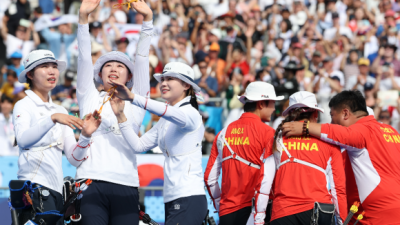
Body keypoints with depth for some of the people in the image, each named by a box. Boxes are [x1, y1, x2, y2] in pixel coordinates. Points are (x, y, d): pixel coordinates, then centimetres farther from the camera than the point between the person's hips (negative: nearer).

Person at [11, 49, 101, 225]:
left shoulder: (60, 111, 22)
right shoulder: (24, 105, 4)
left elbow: (73, 158, 13)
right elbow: (22, 139, -17)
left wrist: (85, 136, -5)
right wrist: (52, 119, -25)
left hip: (56, 189, 7)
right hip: (35, 184, -7)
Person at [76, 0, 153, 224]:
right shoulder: (90, 99, 19)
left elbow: (142, 60, 11)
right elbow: (84, 59, 9)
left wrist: (148, 19, 2)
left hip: (125, 186, 1)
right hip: (91, 181, -1)